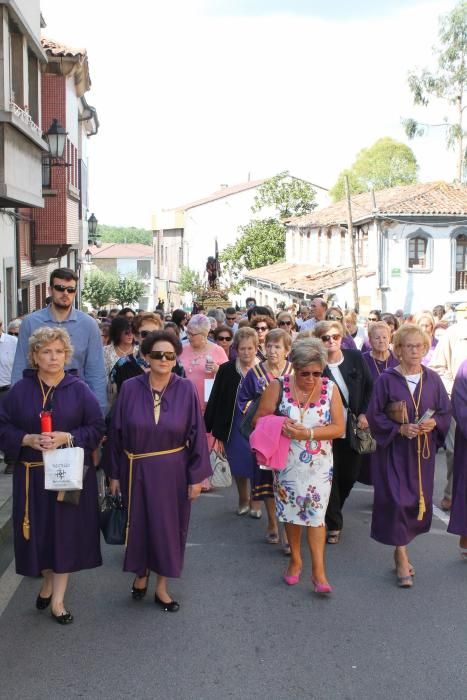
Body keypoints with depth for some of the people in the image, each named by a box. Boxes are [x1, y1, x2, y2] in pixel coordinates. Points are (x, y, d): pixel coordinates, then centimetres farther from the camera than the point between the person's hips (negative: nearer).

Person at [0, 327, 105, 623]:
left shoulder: (79, 389, -2)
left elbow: (98, 428, -3)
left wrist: (67, 437, -17)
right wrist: (28, 439, -16)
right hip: (32, 474, 1)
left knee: (66, 531, 3)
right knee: (40, 530, 6)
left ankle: (58, 598, 16)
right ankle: (49, 579, 35)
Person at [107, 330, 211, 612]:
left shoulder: (186, 390, -8)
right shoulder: (130, 388, -8)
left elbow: (197, 434, -5)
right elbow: (116, 433, -1)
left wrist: (197, 476, -5)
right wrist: (115, 473, 2)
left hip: (172, 471, 0)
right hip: (136, 470, 0)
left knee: (168, 525, 10)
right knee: (139, 523, 14)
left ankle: (161, 586, 27)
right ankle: (141, 574, 39)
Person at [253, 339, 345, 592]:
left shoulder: (329, 389, -8)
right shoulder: (279, 387, -10)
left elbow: (339, 427, -9)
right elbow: (259, 419, -6)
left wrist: (308, 433, -22)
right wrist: (280, 426, -26)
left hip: (319, 465, 0)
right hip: (288, 463, 1)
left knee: (315, 514, 0)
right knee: (291, 511, 13)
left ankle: (318, 571, 8)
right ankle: (295, 560, 33)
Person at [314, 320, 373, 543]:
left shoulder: (355, 357, -2)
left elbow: (369, 387, 7)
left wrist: (364, 413, -2)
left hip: (354, 428, 4)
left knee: (350, 475, 13)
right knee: (331, 477, 1)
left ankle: (333, 512, 38)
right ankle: (334, 525, 17)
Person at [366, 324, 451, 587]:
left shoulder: (433, 379, 2)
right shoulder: (387, 379, -7)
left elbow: (447, 411, 7)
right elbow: (374, 415, -5)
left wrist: (434, 423, -13)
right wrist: (400, 428, -17)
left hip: (423, 450, 4)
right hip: (395, 450, -3)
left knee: (419, 499, 10)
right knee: (397, 500, -6)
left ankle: (401, 544, 30)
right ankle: (402, 557, 6)